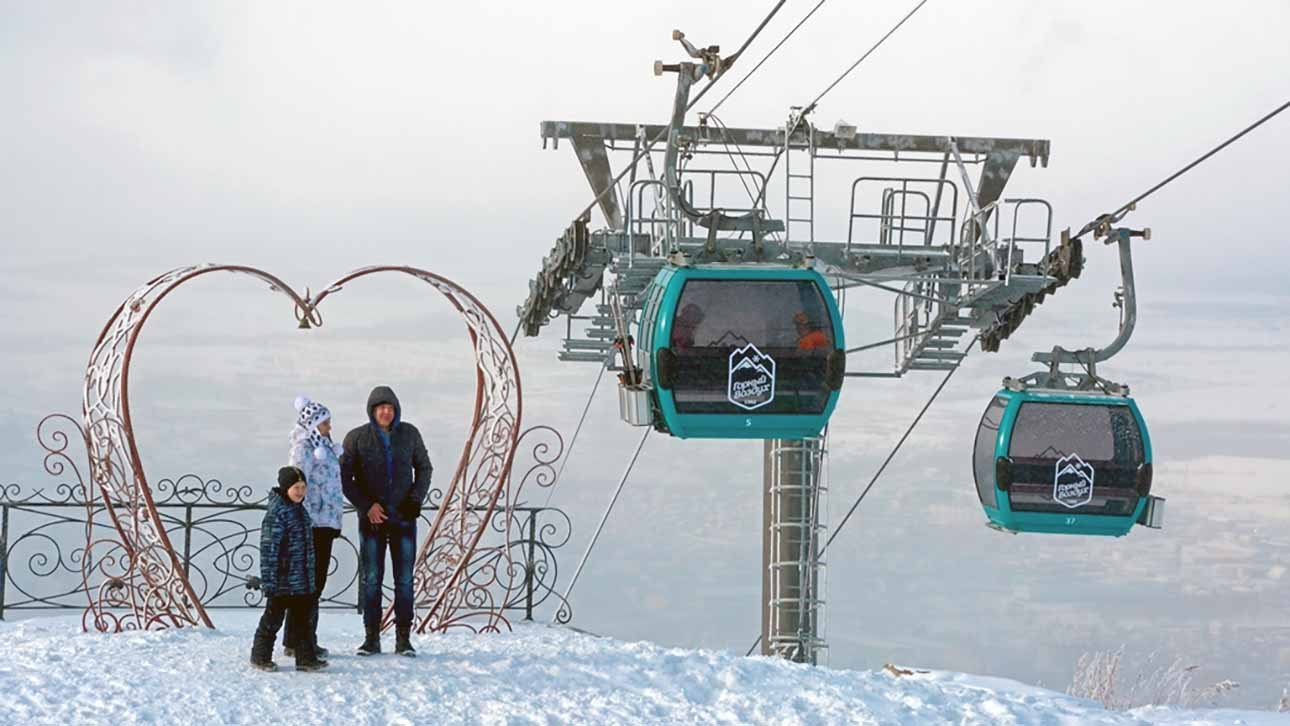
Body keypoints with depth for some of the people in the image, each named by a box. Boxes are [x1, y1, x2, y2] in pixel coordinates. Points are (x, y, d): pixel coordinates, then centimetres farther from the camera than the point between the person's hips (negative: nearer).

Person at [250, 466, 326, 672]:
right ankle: (261, 656, 13)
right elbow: (268, 547, -18)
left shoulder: (300, 510, 12)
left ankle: (306, 658, 15)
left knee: (302, 619, 10)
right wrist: (268, 581, -20)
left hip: (302, 583, 8)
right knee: (273, 618, 2)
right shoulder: (277, 512, -15)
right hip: (282, 581, -8)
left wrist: (310, 575, 24)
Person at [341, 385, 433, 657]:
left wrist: (416, 499, -3)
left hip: (403, 518, 1)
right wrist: (366, 505, -12)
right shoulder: (357, 438, -3)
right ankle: (371, 638, 3)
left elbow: (423, 468, 13)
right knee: (371, 578, -1)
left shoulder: (409, 434, 3)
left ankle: (403, 638, 4)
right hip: (372, 518, -1)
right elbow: (345, 477, -1)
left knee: (404, 579, 0)